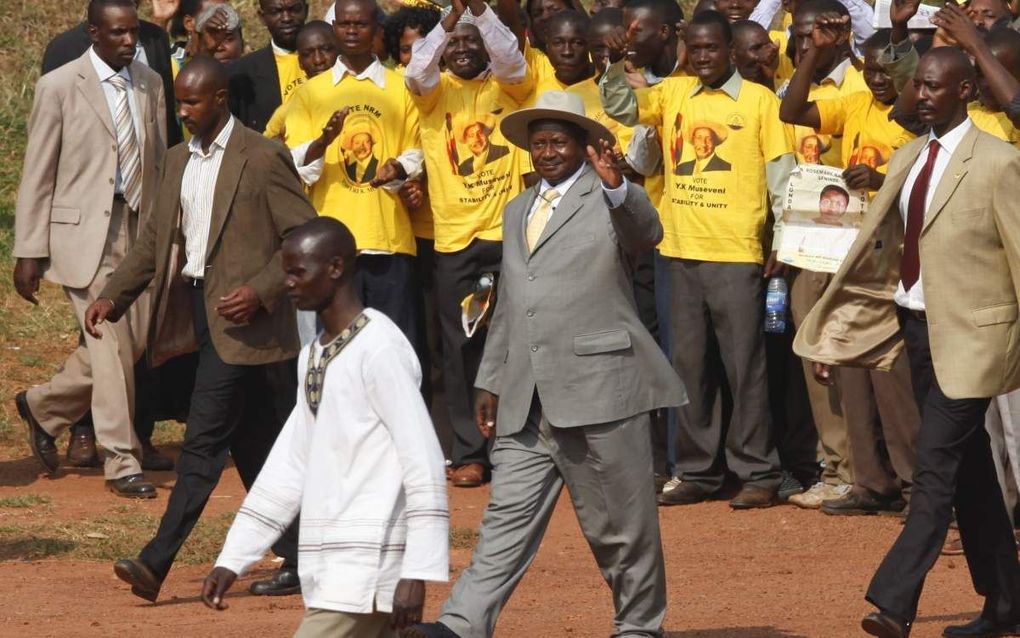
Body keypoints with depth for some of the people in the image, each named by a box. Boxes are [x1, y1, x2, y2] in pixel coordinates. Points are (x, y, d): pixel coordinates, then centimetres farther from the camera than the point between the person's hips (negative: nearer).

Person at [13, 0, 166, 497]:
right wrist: (29, 252, -6)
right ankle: (122, 464, 2)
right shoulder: (59, 87, -6)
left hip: (139, 231, 6)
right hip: (84, 233, -6)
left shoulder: (150, 84, 9)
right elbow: (37, 175, -4)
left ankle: (44, 406, 28)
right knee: (112, 346, -8)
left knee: (136, 339, 5)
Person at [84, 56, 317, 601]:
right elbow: (156, 239, 18)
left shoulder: (263, 158, -9)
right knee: (253, 444, 12)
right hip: (198, 308, 8)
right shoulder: (178, 160, 14)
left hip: (241, 318, -8)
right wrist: (114, 296, 6)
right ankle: (298, 561, 19)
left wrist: (260, 291, -21)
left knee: (204, 439, -12)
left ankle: (157, 562, -15)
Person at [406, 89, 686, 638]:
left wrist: (616, 185, -39)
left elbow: (646, 233, -22)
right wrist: (490, 382, 21)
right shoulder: (518, 211, 21)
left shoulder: (610, 200, 1)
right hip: (527, 402, 5)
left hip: (599, 387, -5)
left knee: (620, 524, 3)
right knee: (507, 520, 0)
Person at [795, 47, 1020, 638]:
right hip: (915, 324, 8)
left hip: (967, 334, -8)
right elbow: (876, 249, 14)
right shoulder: (908, 159, 11)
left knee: (936, 467, -13)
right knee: (969, 471, 14)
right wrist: (835, 334, 12)